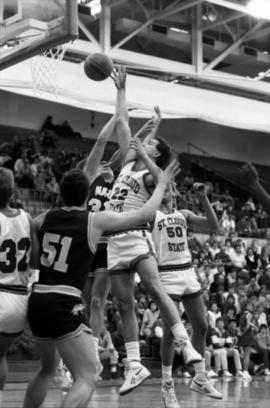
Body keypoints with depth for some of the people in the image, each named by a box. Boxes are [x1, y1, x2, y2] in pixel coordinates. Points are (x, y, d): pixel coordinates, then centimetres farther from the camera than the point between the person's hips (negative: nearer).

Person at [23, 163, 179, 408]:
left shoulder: (45, 219, 9)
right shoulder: (96, 221, -4)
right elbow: (145, 214, 3)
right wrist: (162, 184, 18)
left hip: (37, 302, 7)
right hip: (64, 305, -7)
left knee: (48, 368, 29)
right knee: (87, 380, -6)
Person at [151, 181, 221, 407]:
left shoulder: (184, 214, 13)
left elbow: (213, 225, 5)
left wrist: (204, 198, -7)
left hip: (188, 272, 5)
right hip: (167, 275, -5)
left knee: (201, 326, 7)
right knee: (170, 331, -7)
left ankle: (200, 379, 21)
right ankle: (167, 386, 5)